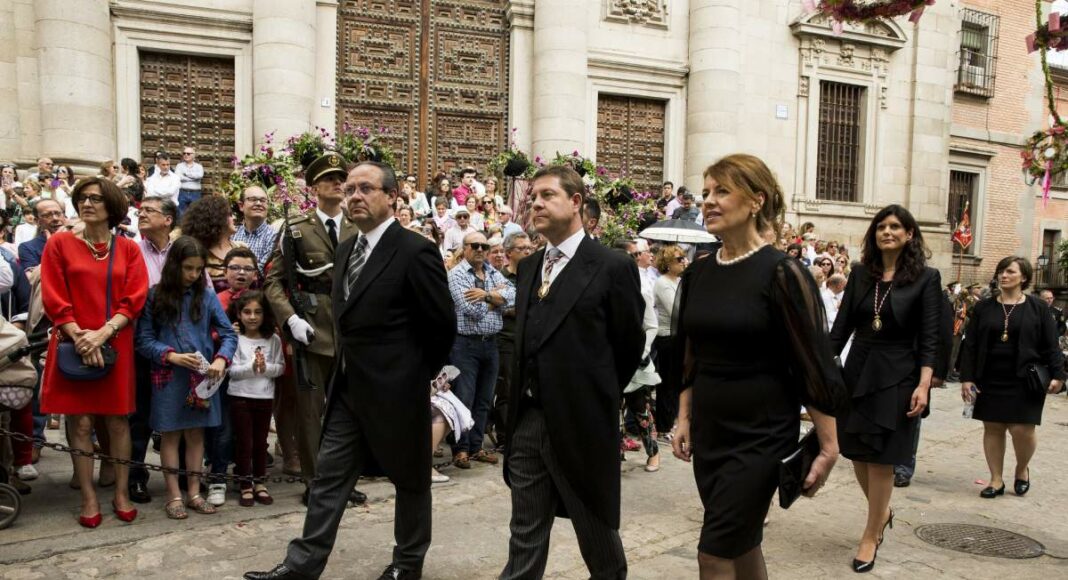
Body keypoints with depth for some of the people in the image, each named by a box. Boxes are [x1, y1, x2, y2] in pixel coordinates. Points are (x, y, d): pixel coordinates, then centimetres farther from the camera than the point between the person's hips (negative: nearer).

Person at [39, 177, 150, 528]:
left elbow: (134, 300, -2)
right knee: (80, 422, 2)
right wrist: (78, 336, -13)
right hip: (73, 345, 0)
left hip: (116, 346, 1)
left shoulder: (128, 249, 6)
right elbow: (54, 299, -2)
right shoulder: (59, 244, 4)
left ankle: (121, 493, 16)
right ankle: (89, 498, 11)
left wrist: (102, 333, -15)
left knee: (118, 420, 5)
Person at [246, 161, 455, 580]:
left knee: (410, 478, 12)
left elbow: (443, 324, -12)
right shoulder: (346, 249, 8)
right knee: (329, 476, 11)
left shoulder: (415, 251, -17)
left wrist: (420, 372, -2)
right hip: (348, 387, 7)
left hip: (396, 389, -7)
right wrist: (349, 366, 10)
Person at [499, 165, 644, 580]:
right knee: (525, 538, 13)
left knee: (597, 533, 15)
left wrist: (595, 397, 4)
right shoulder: (528, 267, 10)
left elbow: (629, 346, -4)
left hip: (582, 424, -5)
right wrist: (525, 399, 10)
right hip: (528, 421, 5)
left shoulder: (612, 267, -11)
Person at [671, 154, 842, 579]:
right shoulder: (698, 273, 5)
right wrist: (684, 419, 13)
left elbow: (814, 365, -12)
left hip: (759, 437, -6)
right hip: (708, 433, 6)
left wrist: (828, 447, -11)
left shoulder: (781, 273, -14)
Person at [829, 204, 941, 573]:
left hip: (896, 378, -4)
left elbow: (929, 337, -7)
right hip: (857, 372, 4)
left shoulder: (926, 278, -4)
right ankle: (882, 510, 37)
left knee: (880, 458, 1)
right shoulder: (860, 274, 5)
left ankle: (871, 535, 17)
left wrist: (924, 384, -16)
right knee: (857, 454, 10)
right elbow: (841, 326, 5)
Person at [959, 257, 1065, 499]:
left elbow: (1051, 345, 1)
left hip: (1025, 381, -2)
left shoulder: (1038, 307, 1)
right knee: (993, 428, 5)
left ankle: (1022, 469, 25)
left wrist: (1057, 375, -7)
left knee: (1022, 429, -5)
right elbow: (970, 345, 3)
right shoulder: (983, 308, 5)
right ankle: (996, 480, 16)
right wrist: (966, 378, -3)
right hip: (990, 380, 2)